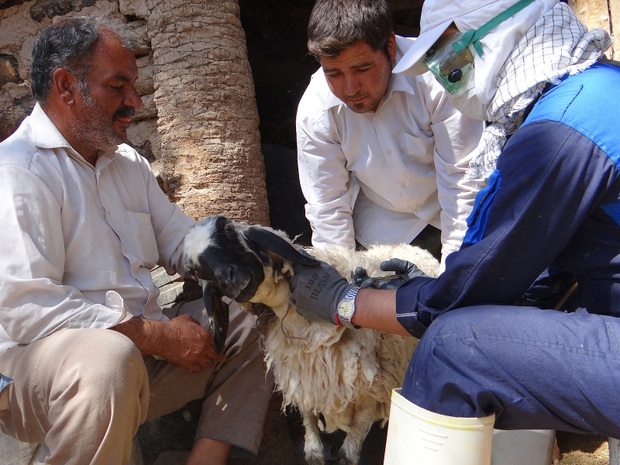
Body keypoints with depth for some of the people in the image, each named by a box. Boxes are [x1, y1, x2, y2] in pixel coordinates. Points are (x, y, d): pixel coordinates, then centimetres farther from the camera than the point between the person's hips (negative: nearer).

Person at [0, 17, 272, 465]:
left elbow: (183, 241, 15)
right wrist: (158, 336, -20)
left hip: (138, 344, 8)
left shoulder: (127, 162, 14)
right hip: (37, 363, -8)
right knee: (109, 360, -39)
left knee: (252, 316, 2)